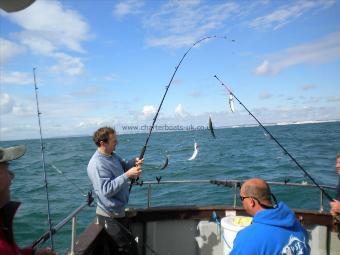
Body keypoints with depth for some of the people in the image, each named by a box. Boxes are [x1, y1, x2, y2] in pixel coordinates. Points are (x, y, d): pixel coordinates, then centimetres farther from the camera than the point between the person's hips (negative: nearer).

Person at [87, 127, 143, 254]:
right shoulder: (97, 164, -25)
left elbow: (123, 165, 16)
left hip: (118, 211, 9)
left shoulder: (112, 155, 2)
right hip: (110, 216, -9)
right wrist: (127, 175, -32)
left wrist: (134, 163, -5)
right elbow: (107, 190, -31)